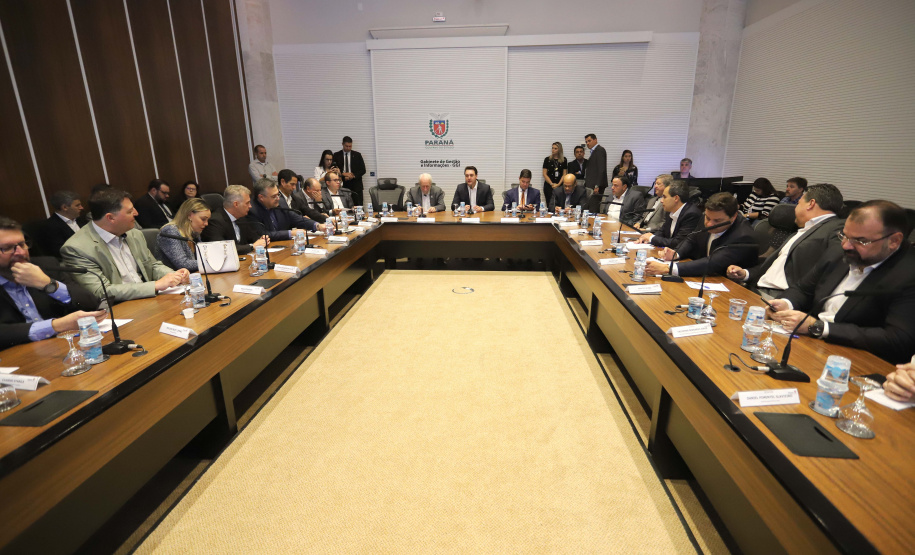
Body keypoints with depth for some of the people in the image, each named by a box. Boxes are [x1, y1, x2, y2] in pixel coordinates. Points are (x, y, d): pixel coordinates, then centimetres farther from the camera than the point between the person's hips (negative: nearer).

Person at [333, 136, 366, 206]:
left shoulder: (357, 155, 8)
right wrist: (343, 174, -13)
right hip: (342, 185, 0)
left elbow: (363, 170, 5)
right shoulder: (336, 155, 8)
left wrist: (353, 175, -11)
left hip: (355, 185, 0)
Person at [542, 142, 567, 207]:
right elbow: (545, 174, 3)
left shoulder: (564, 160, 9)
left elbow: (564, 174, 7)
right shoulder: (547, 159, 6)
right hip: (549, 185, 0)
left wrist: (558, 184, -6)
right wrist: (552, 184, -6)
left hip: (560, 185, 1)